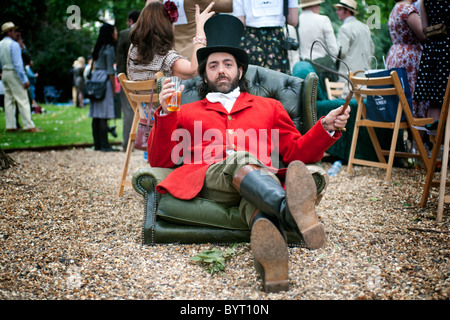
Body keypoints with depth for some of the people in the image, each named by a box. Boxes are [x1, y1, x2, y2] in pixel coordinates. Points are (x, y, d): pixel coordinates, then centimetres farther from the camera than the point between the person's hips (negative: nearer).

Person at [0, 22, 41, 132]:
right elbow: (17, 64, -19)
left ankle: (10, 126, 9)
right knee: (22, 100, -8)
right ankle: (28, 126, -10)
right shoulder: (14, 44, -13)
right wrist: (24, 80, -19)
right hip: (14, 73, -8)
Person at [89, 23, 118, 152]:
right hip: (105, 81, -9)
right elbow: (110, 71, -13)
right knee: (104, 115, -9)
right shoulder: (109, 48, -9)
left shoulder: (98, 48, 16)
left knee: (96, 114, 7)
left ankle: (97, 143, 11)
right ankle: (104, 145, -8)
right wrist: (114, 89, -11)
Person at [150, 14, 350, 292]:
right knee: (239, 160, -38)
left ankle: (267, 238, -72)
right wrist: (165, 114, 3)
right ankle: (292, 212, -65)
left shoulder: (269, 107, 32)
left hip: (261, 177, 1)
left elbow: (296, 152, 25)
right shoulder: (186, 113, 29)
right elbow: (160, 160, 17)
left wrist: (327, 127, 7)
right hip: (208, 179, -1)